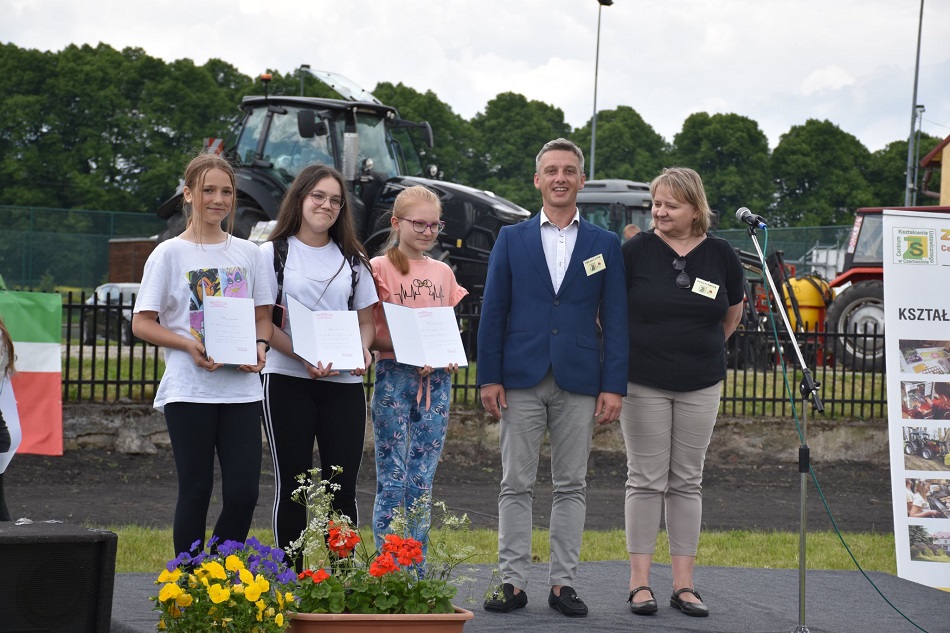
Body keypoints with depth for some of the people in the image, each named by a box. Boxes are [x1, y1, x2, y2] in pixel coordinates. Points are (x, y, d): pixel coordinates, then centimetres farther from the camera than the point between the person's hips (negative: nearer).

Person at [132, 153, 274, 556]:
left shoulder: (248, 254, 12)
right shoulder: (170, 254, 1)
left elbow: (263, 316, 15)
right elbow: (142, 323, -1)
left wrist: (260, 346, -7)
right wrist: (188, 345, -17)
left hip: (241, 388, 3)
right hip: (189, 390, -3)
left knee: (243, 492, -2)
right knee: (196, 491, 0)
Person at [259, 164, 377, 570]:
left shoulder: (352, 259, 15)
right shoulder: (273, 254, 3)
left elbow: (366, 319, 16)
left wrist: (362, 350, -7)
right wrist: (305, 357, -19)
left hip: (344, 384, 3)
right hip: (288, 381, -3)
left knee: (342, 487, 1)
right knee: (291, 486, 0)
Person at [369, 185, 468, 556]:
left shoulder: (442, 272, 13)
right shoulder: (379, 269, -3)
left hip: (437, 379, 5)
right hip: (394, 375, -5)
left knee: (423, 481, 6)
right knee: (392, 480, -5)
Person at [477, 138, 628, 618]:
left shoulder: (605, 245, 7)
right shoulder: (511, 240, 7)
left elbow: (615, 320, 4)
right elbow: (492, 313, 5)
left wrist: (613, 386, -3)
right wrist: (489, 377, -3)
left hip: (578, 382, 0)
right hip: (521, 380, 0)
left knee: (571, 487, 4)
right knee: (516, 485, 2)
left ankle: (563, 582, 10)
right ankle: (513, 582, 6)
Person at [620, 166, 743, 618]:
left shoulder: (719, 255, 0)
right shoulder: (636, 250, -6)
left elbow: (733, 311, 16)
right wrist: (626, 351, 4)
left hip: (700, 386, 2)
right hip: (644, 383, -2)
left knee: (687, 482, 7)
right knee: (646, 481, 0)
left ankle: (684, 584, 11)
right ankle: (640, 582, 5)